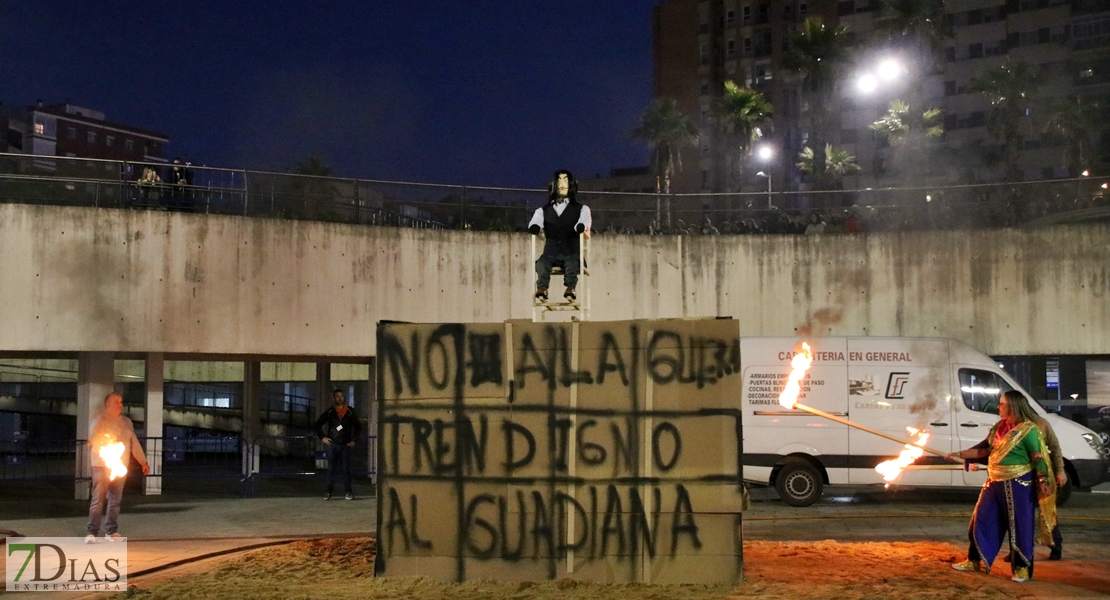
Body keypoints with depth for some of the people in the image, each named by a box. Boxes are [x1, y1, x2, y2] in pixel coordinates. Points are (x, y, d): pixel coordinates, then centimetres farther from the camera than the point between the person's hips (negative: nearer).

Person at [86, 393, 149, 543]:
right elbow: (94, 440, -14)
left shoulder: (126, 422, 16)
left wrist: (143, 462, 17)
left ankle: (111, 531, 14)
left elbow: (134, 443, 19)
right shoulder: (100, 421, -3)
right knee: (98, 499, -8)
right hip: (102, 465, -5)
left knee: (115, 500, 8)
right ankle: (92, 533, -6)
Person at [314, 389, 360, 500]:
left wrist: (354, 440, 4)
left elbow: (358, 426, 12)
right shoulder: (330, 412, 5)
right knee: (331, 469, 3)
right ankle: (329, 492, 7)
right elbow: (317, 424, 12)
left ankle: (348, 492, 3)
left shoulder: (350, 412, 5)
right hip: (332, 444, 1)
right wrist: (322, 437, 4)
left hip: (346, 444, -1)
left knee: (346, 469, -1)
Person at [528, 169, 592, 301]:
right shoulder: (543, 211, 22)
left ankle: (570, 289, -55)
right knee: (542, 262, -33)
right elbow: (535, 223, 0)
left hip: (571, 254, -1)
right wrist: (535, 228, -26)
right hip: (550, 254, 1)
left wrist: (582, 227, -31)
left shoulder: (581, 209, 18)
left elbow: (584, 221, -5)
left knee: (572, 262, -36)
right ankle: (542, 288, -52)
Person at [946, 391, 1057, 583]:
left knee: (1020, 526, 1)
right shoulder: (999, 427, 10)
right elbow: (984, 450, 16)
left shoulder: (1028, 430, -12)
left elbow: (1039, 458, -14)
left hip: (1019, 485, -8)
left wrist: (1043, 483, -20)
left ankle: (1022, 568, 13)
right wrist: (960, 454, 14)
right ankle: (974, 561, 23)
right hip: (995, 483, 8)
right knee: (983, 521, 11)